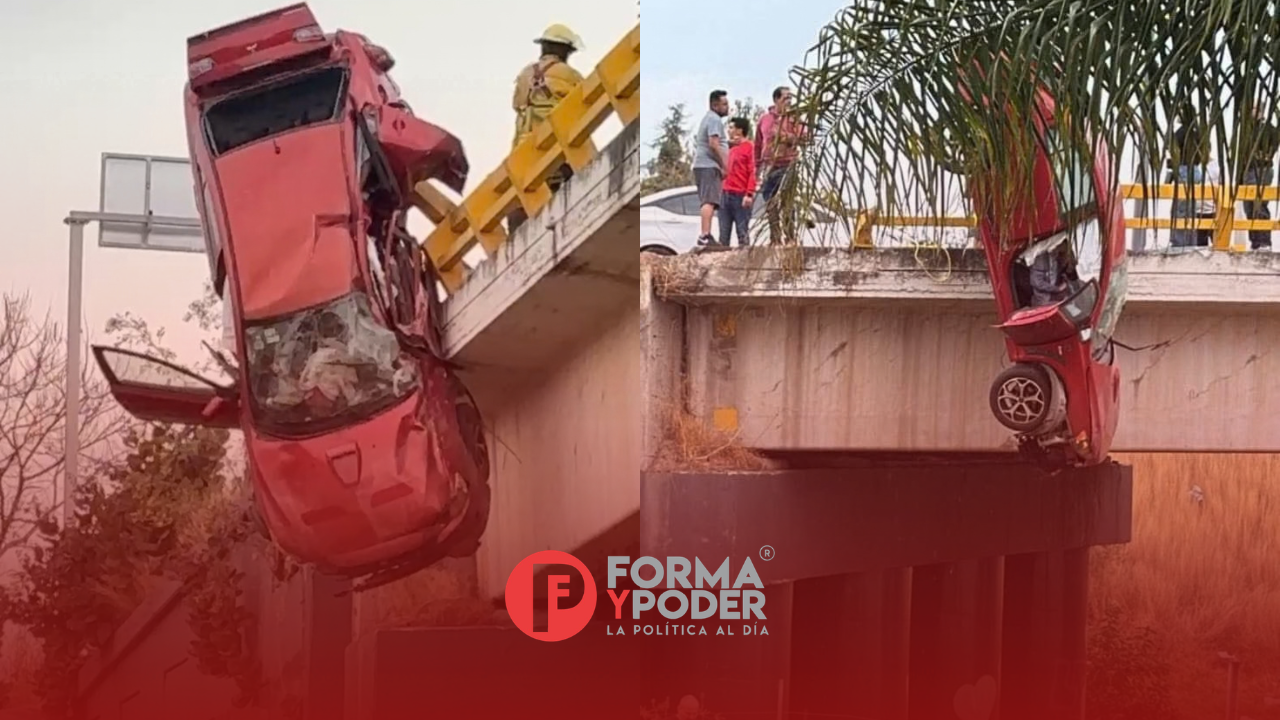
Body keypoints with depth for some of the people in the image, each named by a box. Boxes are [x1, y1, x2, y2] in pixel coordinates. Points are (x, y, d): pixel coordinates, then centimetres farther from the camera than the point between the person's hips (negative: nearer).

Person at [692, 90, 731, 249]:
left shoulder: (708, 118, 24)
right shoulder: (715, 120, -9)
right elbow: (714, 144, -20)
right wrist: (724, 166, -16)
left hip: (702, 165, 11)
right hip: (709, 166, -11)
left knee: (708, 202, 11)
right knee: (710, 201, -18)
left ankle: (706, 236, 10)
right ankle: (705, 235, -27)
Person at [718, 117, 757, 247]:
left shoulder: (749, 147, -4)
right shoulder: (731, 148, 19)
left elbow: (753, 172, -10)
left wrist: (749, 194, -17)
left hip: (740, 196, -7)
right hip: (726, 194, 7)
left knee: (742, 230, -5)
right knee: (724, 231, 5)